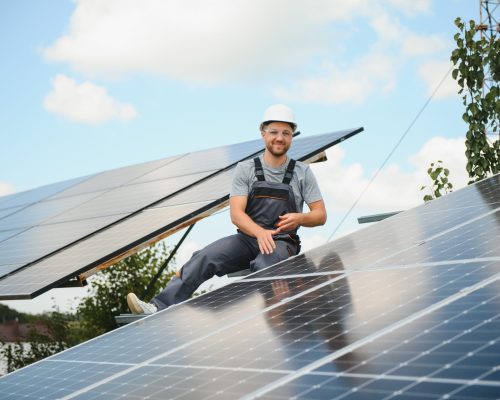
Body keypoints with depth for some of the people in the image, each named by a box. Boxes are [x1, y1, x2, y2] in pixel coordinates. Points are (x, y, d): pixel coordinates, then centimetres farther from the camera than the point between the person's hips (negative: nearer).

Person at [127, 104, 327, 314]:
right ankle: (160, 308, -33)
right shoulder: (245, 169, 7)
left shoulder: (302, 172, 8)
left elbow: (320, 215, 8)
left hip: (283, 243, -1)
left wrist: (299, 218, -16)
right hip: (248, 237, 1)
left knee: (263, 266, -37)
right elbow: (236, 214, -4)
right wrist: (260, 232, -25)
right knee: (205, 257, -25)